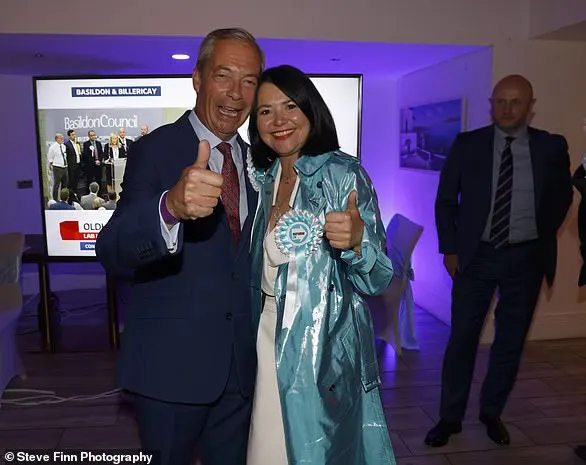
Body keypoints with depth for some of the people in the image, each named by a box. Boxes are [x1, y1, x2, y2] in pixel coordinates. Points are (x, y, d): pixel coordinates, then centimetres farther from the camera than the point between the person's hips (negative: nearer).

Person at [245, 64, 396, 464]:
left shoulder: (344, 174, -12)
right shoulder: (264, 177, 6)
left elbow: (378, 280, -15)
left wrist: (356, 241, -34)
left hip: (325, 346, -5)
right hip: (269, 338, 6)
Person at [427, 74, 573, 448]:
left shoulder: (552, 147, -2)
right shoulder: (467, 145, -4)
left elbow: (562, 197, 14)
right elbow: (445, 201, 2)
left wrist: (542, 238, 7)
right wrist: (450, 249, -3)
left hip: (526, 258, 1)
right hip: (477, 255, -1)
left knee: (511, 341, 11)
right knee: (462, 337, 4)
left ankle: (492, 413, 30)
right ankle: (450, 417, 19)